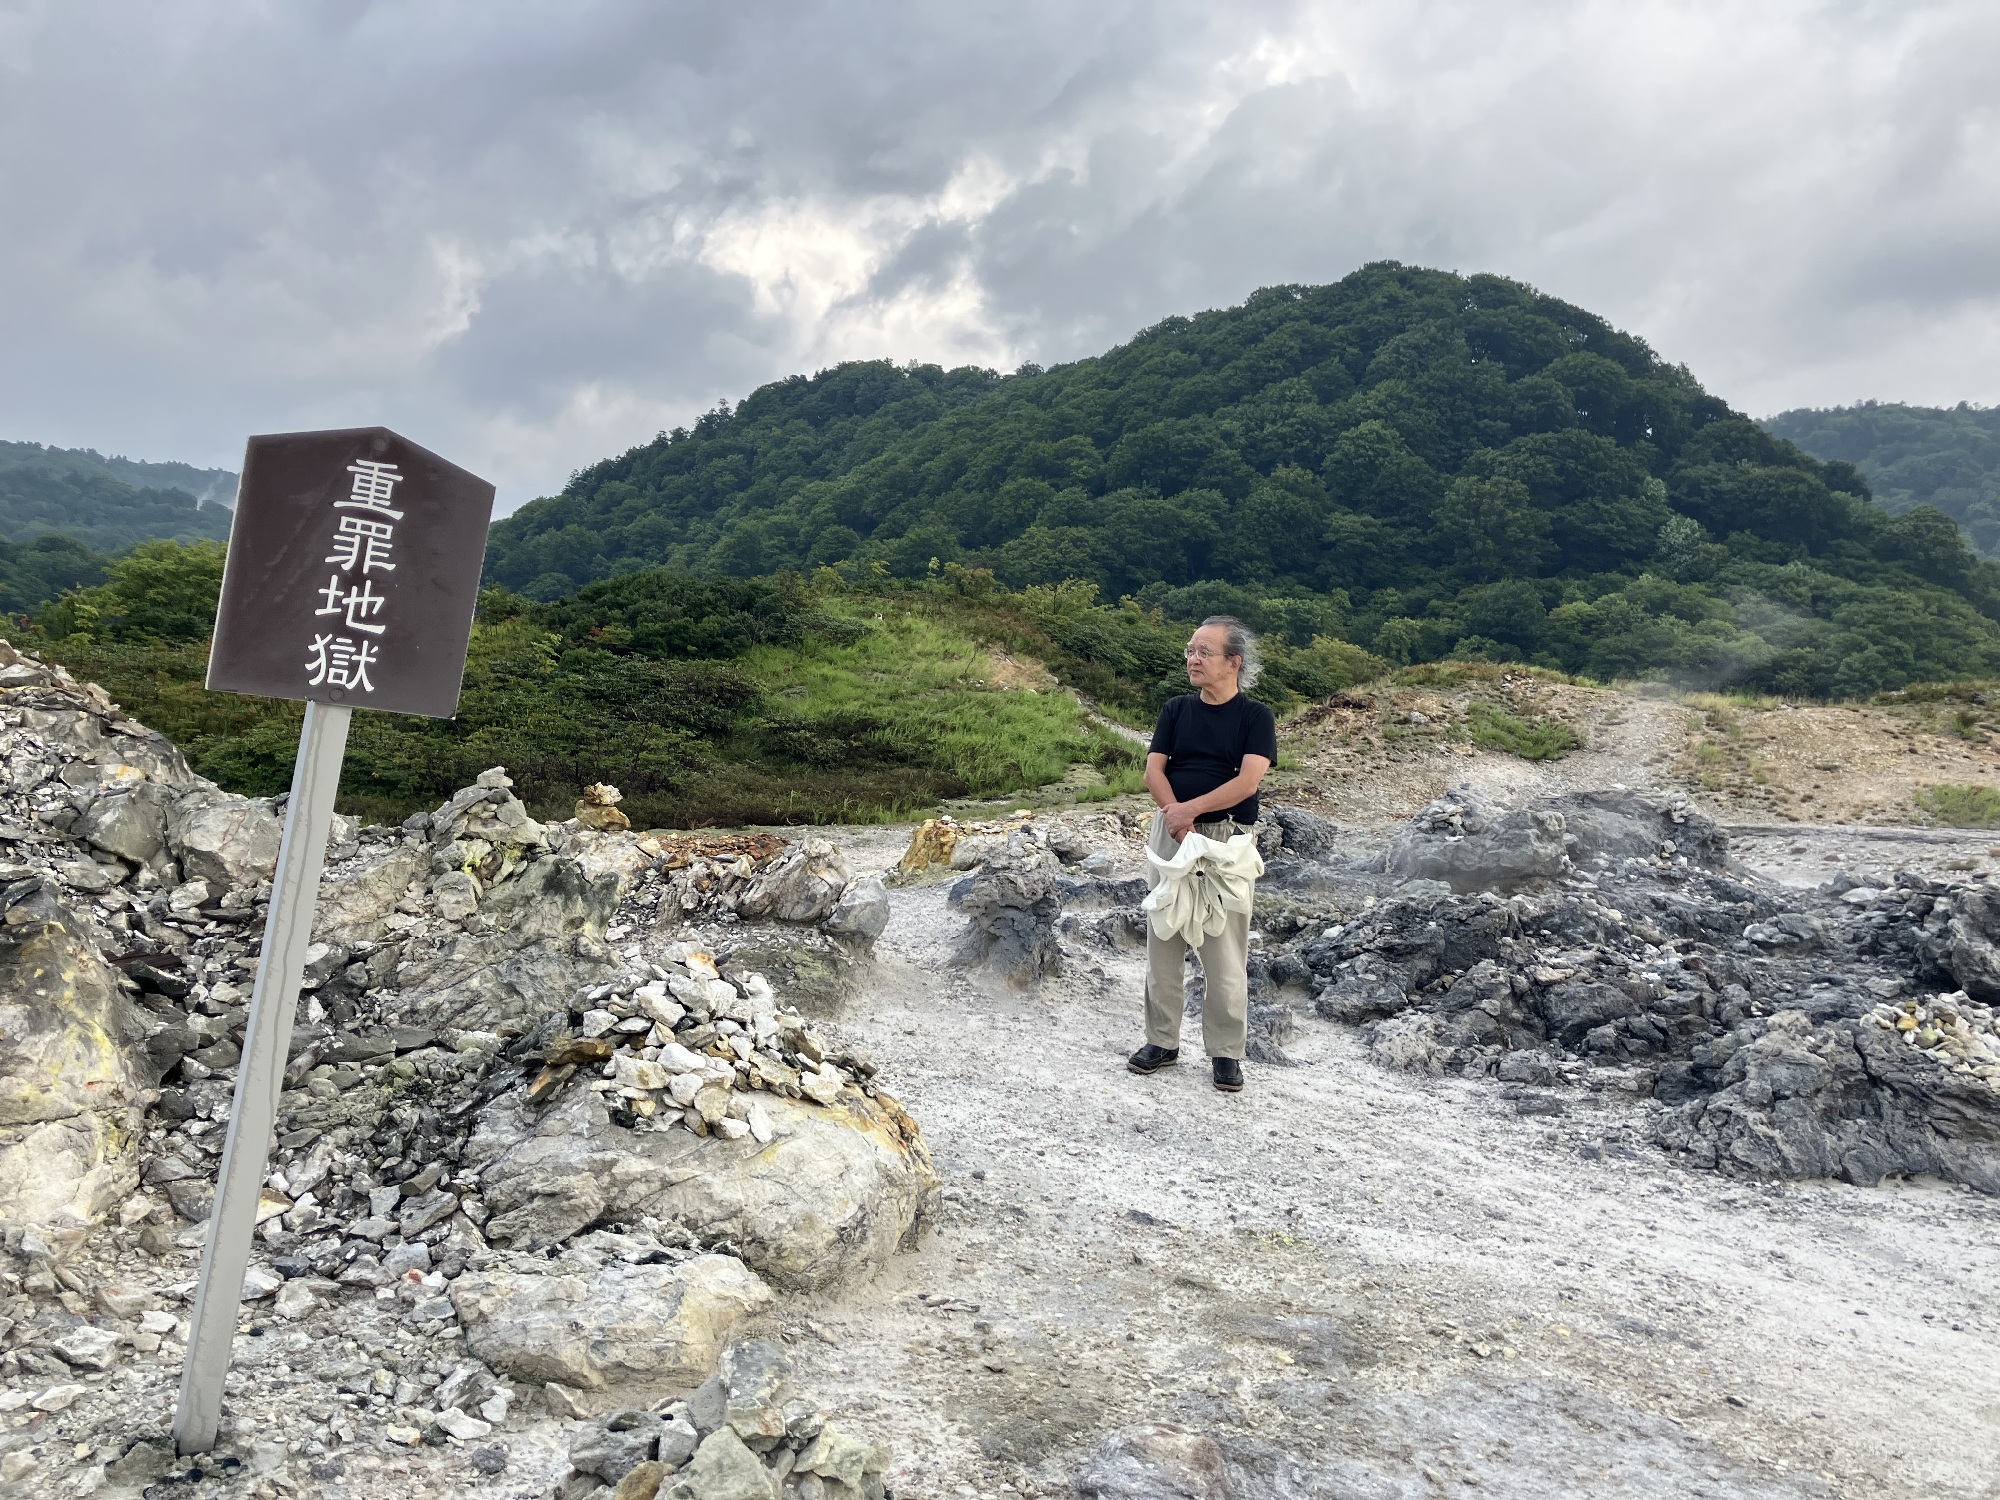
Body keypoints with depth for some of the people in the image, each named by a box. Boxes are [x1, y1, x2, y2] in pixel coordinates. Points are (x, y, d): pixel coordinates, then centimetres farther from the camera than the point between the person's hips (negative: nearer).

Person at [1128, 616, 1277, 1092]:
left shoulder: (1255, 717, -2)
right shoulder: (1176, 709, 9)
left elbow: (1247, 781, -15)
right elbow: (1153, 772, 1)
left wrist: (1190, 809, -20)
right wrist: (1178, 818, -15)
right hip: (1171, 834, 4)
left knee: (1225, 951, 0)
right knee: (1163, 941, 8)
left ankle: (1225, 1052, 11)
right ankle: (1162, 1041, 20)